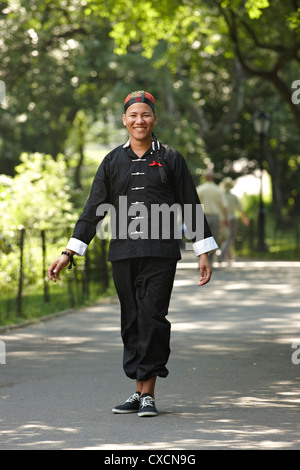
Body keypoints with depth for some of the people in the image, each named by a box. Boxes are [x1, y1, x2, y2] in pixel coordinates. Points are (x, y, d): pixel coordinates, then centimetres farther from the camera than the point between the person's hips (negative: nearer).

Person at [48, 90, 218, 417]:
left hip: (160, 254, -3)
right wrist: (69, 253, 4)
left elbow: (190, 207, 7)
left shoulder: (170, 159, 6)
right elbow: (93, 210, 10)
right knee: (131, 322, 6)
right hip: (124, 255, 3)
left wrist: (204, 254, 4)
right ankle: (139, 391, 14)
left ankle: (148, 394, -7)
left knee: (153, 319, -10)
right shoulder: (113, 162, 11)